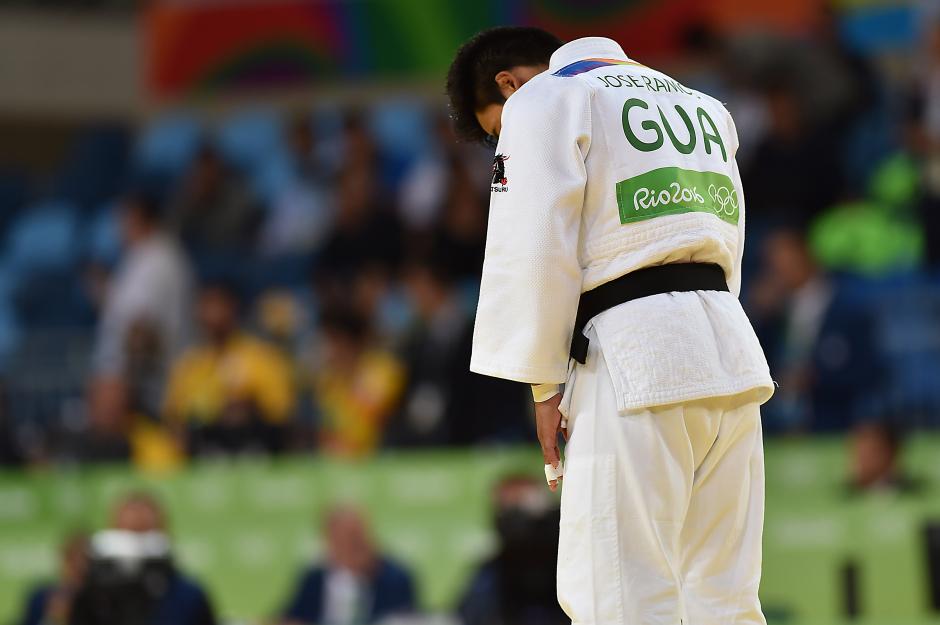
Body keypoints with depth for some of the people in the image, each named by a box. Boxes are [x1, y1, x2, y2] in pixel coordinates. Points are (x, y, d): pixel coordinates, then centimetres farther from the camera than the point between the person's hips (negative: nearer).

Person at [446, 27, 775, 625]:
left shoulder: (542, 101, 2)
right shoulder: (699, 105, 26)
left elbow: (535, 252, -7)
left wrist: (543, 386, -3)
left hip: (630, 357, -8)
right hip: (729, 346, 8)